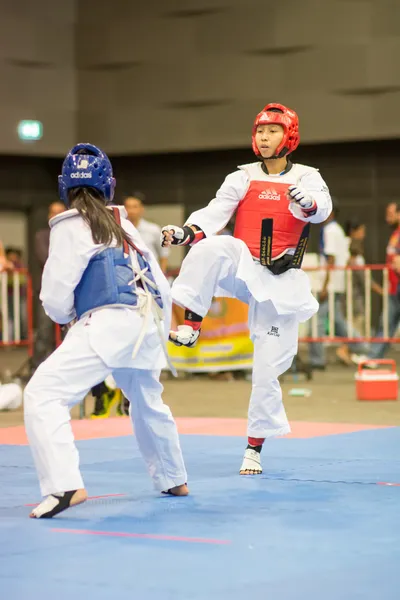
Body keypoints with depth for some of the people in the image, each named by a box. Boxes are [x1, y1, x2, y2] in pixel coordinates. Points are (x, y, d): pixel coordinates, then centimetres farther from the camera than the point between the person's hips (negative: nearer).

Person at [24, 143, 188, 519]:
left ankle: (64, 486, -30)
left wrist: (66, 315, 20)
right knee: (148, 403, 30)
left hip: (108, 323, -8)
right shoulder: (123, 224, 19)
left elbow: (56, 299, -3)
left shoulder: (72, 225, -1)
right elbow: (161, 287, 23)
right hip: (146, 325, 8)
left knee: (44, 393, -14)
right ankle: (173, 481, 48)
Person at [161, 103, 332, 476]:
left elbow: (321, 208, -20)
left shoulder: (306, 178, 0)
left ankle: (255, 446, 12)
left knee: (268, 368, -1)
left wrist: (307, 203, -45)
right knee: (210, 248, -34)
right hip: (243, 269, 1)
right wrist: (184, 231, -27)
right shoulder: (243, 178, 4)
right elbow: (215, 214, -7)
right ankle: (190, 326, -30)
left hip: (280, 281, -1)